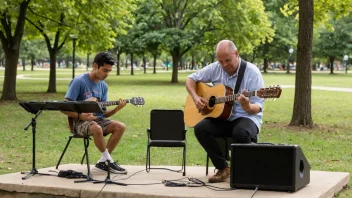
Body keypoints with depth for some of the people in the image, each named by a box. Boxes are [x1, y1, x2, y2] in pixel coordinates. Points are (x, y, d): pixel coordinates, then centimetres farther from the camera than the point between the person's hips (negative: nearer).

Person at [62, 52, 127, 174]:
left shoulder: (103, 86, 9)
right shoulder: (79, 81, -12)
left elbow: (103, 113, 10)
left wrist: (117, 108, -8)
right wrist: (81, 116, -28)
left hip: (98, 119, 7)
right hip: (80, 122, -7)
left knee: (120, 127, -17)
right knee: (97, 129, -38)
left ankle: (102, 162, -8)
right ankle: (110, 161, -16)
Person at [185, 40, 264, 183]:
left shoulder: (252, 72, -13)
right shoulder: (215, 68, 0)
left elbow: (257, 107, -15)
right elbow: (191, 79, 11)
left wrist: (248, 107, -39)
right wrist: (195, 97, -7)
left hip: (246, 117, -4)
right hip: (221, 117, 5)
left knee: (241, 133, -38)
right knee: (200, 128, -24)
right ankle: (223, 168, -7)